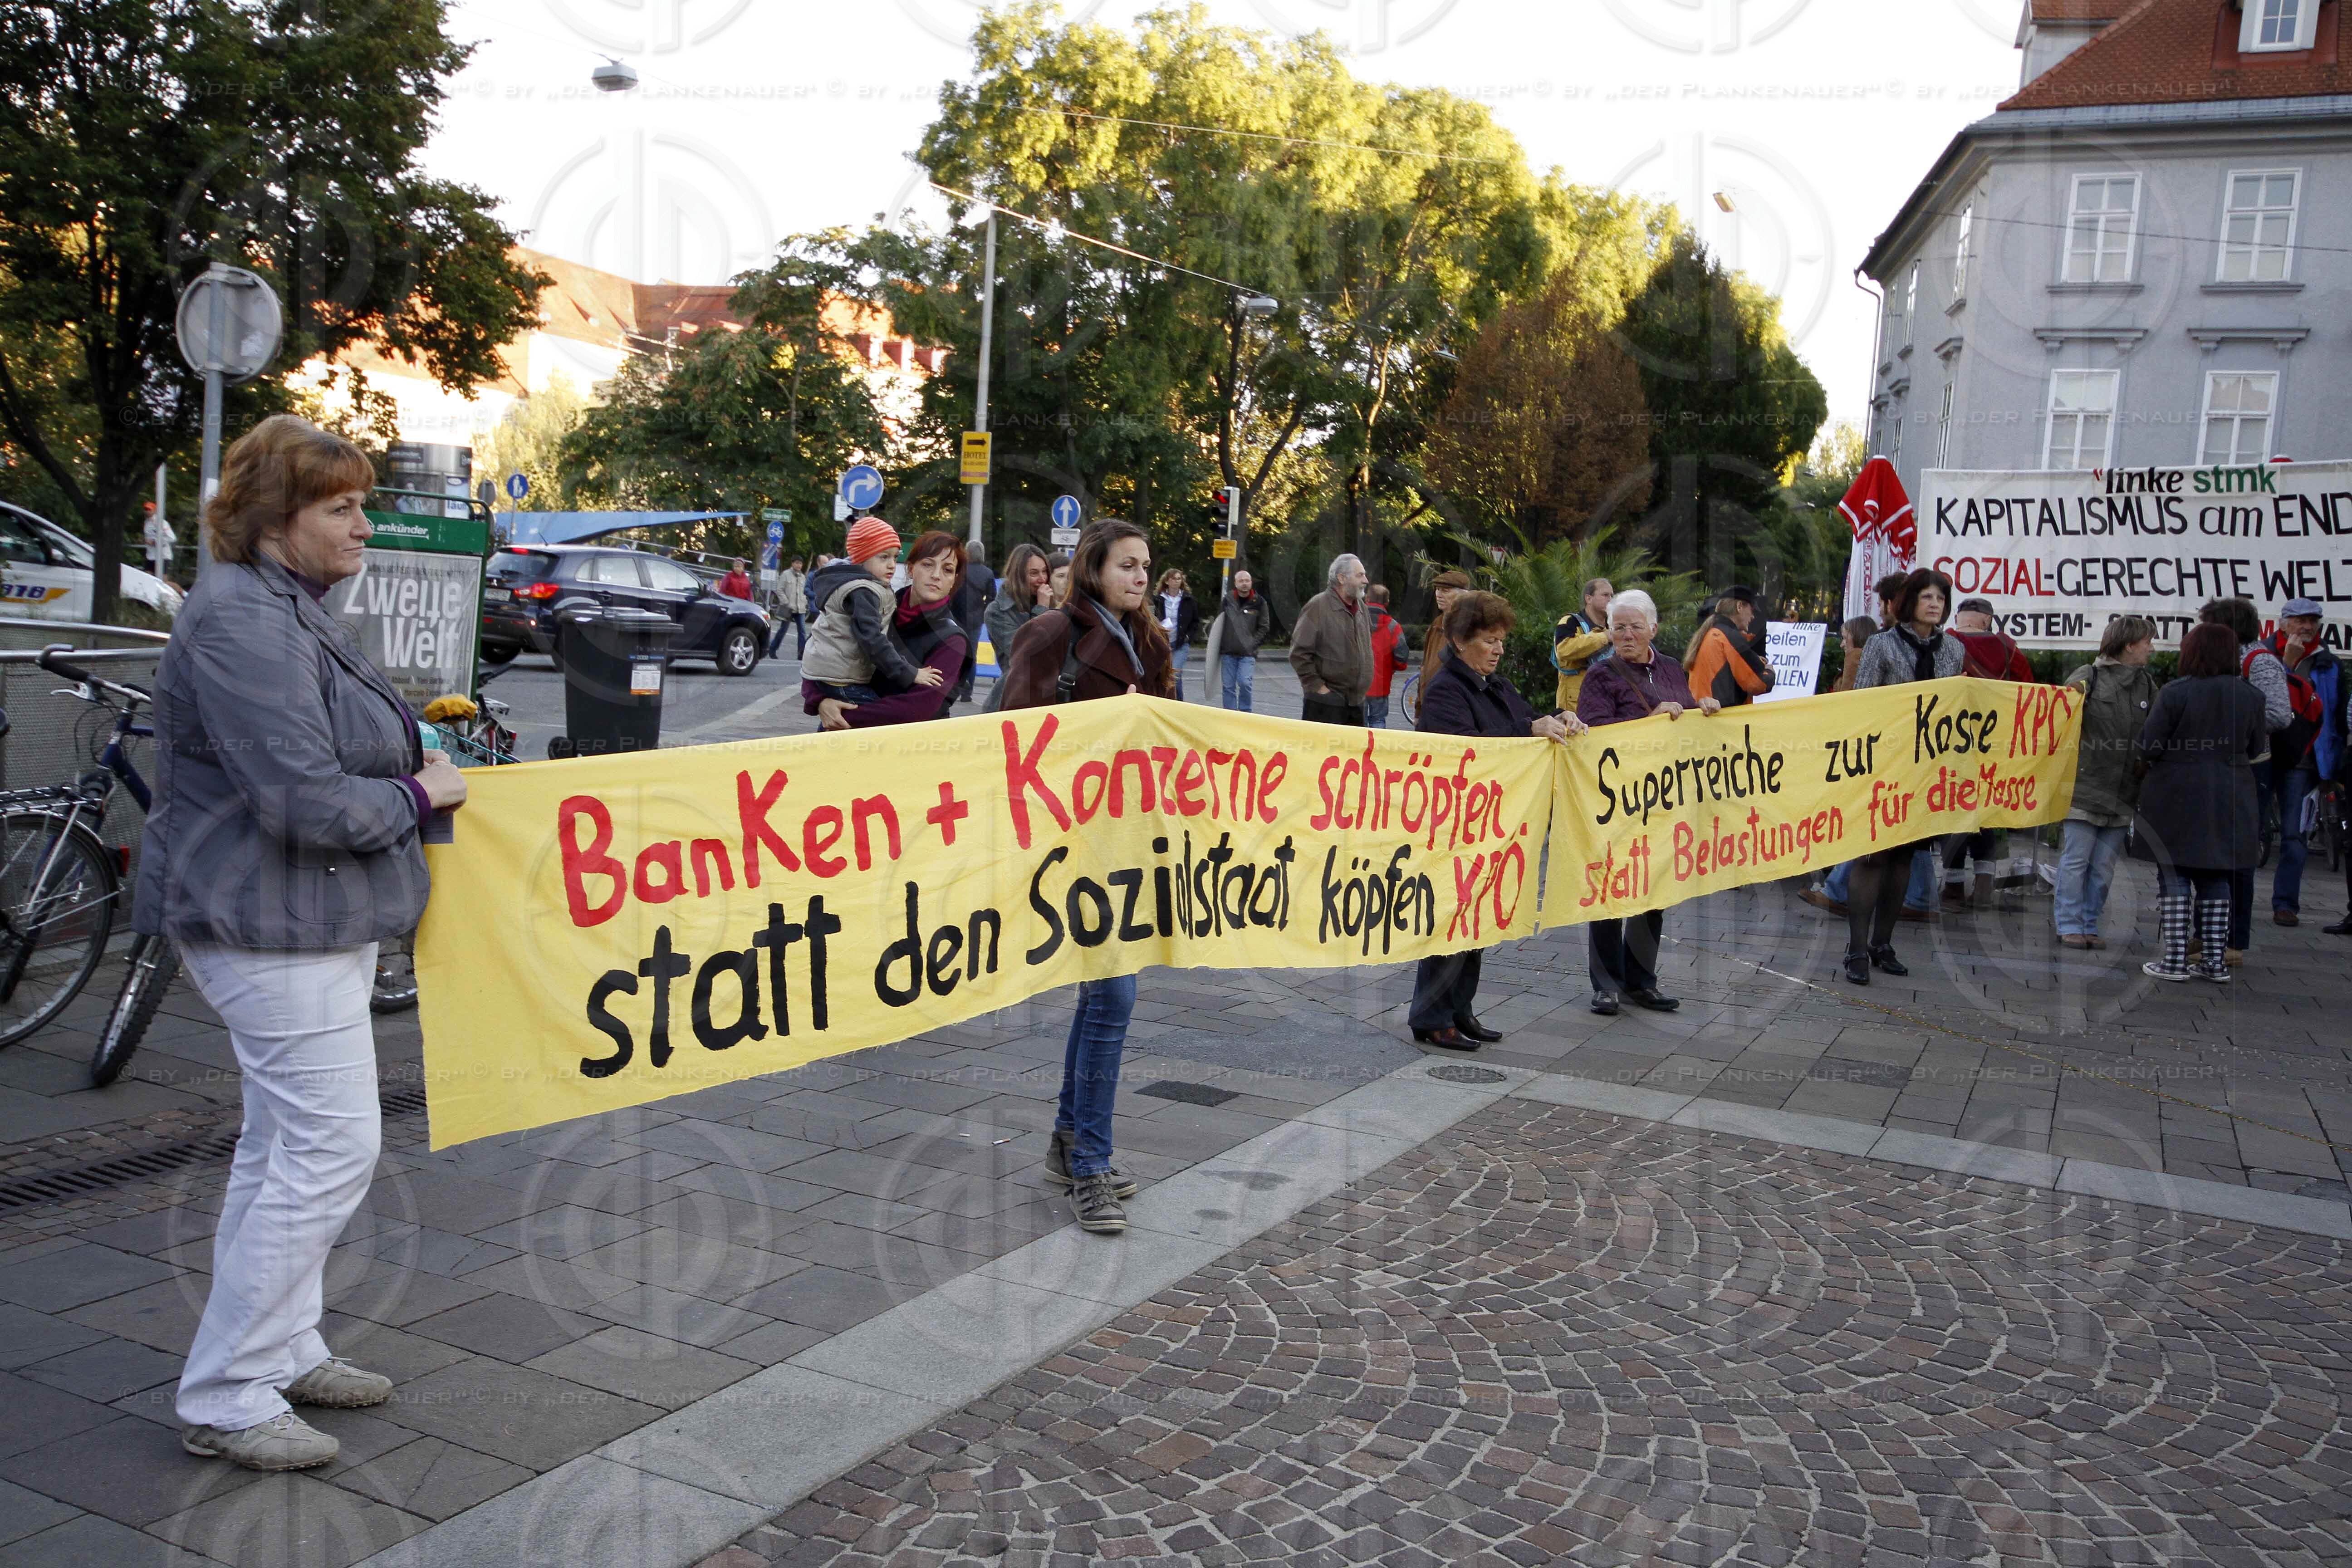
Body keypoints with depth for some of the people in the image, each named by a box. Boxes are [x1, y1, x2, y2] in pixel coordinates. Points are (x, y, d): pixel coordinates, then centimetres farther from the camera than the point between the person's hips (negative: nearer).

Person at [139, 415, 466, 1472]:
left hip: (309, 922, 11)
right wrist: (419, 793, -13)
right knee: (332, 1148, -7)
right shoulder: (240, 624, -20)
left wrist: (420, 754, 8)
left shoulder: (289, 613, 14)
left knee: (284, 1144, 18)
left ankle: (281, 1352, 32)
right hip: (272, 927, -11)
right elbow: (308, 802, -27)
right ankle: (222, 1399, 5)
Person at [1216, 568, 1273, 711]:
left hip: (1248, 653, -2)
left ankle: (1245, 713, 3)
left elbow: (1264, 628, 4)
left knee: (1245, 683, -13)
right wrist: (1218, 645, 5)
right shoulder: (1228, 599, 3)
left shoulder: (1259, 602, 1)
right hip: (1228, 652, 2)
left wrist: (1252, 643, -6)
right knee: (1228, 686, 4)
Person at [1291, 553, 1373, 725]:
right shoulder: (1318, 606, -11)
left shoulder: (1363, 608, 13)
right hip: (1325, 702, -7)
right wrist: (1318, 686, -14)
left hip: (1357, 701, 7)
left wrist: (1364, 683, 18)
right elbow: (1299, 653, -14)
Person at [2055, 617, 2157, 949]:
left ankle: (2090, 925, 18)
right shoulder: (2089, 677, -3)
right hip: (2086, 787, -5)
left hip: (2123, 793, 5)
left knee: (2103, 867, 10)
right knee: (2076, 861, -2)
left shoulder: (2147, 684, 10)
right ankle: (2070, 926, 6)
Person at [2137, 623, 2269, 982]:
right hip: (2231, 803, 4)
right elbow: (2259, 753, 7)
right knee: (2215, 879, 13)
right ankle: (2215, 961, 14)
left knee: (2174, 876, 3)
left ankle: (2174, 960, 0)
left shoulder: (2175, 693, -13)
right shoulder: (2250, 695, 0)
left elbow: (2148, 748, -11)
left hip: (2177, 800, -4)